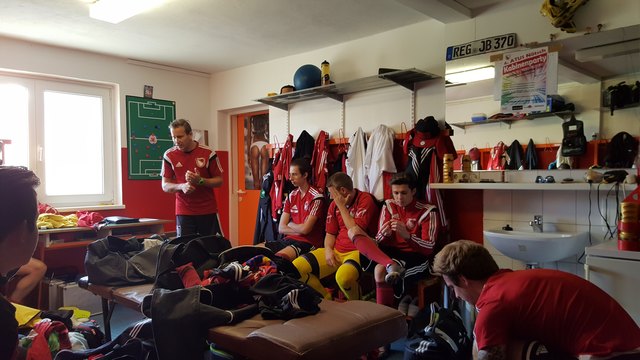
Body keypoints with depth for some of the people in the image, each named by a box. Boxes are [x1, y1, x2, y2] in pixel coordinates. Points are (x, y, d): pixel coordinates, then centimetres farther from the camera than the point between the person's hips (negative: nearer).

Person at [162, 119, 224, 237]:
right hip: (183, 212, 1)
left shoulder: (208, 153, -6)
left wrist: (200, 180, -18)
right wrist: (182, 186, -17)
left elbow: (219, 181, 1)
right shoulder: (169, 155, -1)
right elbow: (165, 186, 4)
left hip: (208, 211, -1)